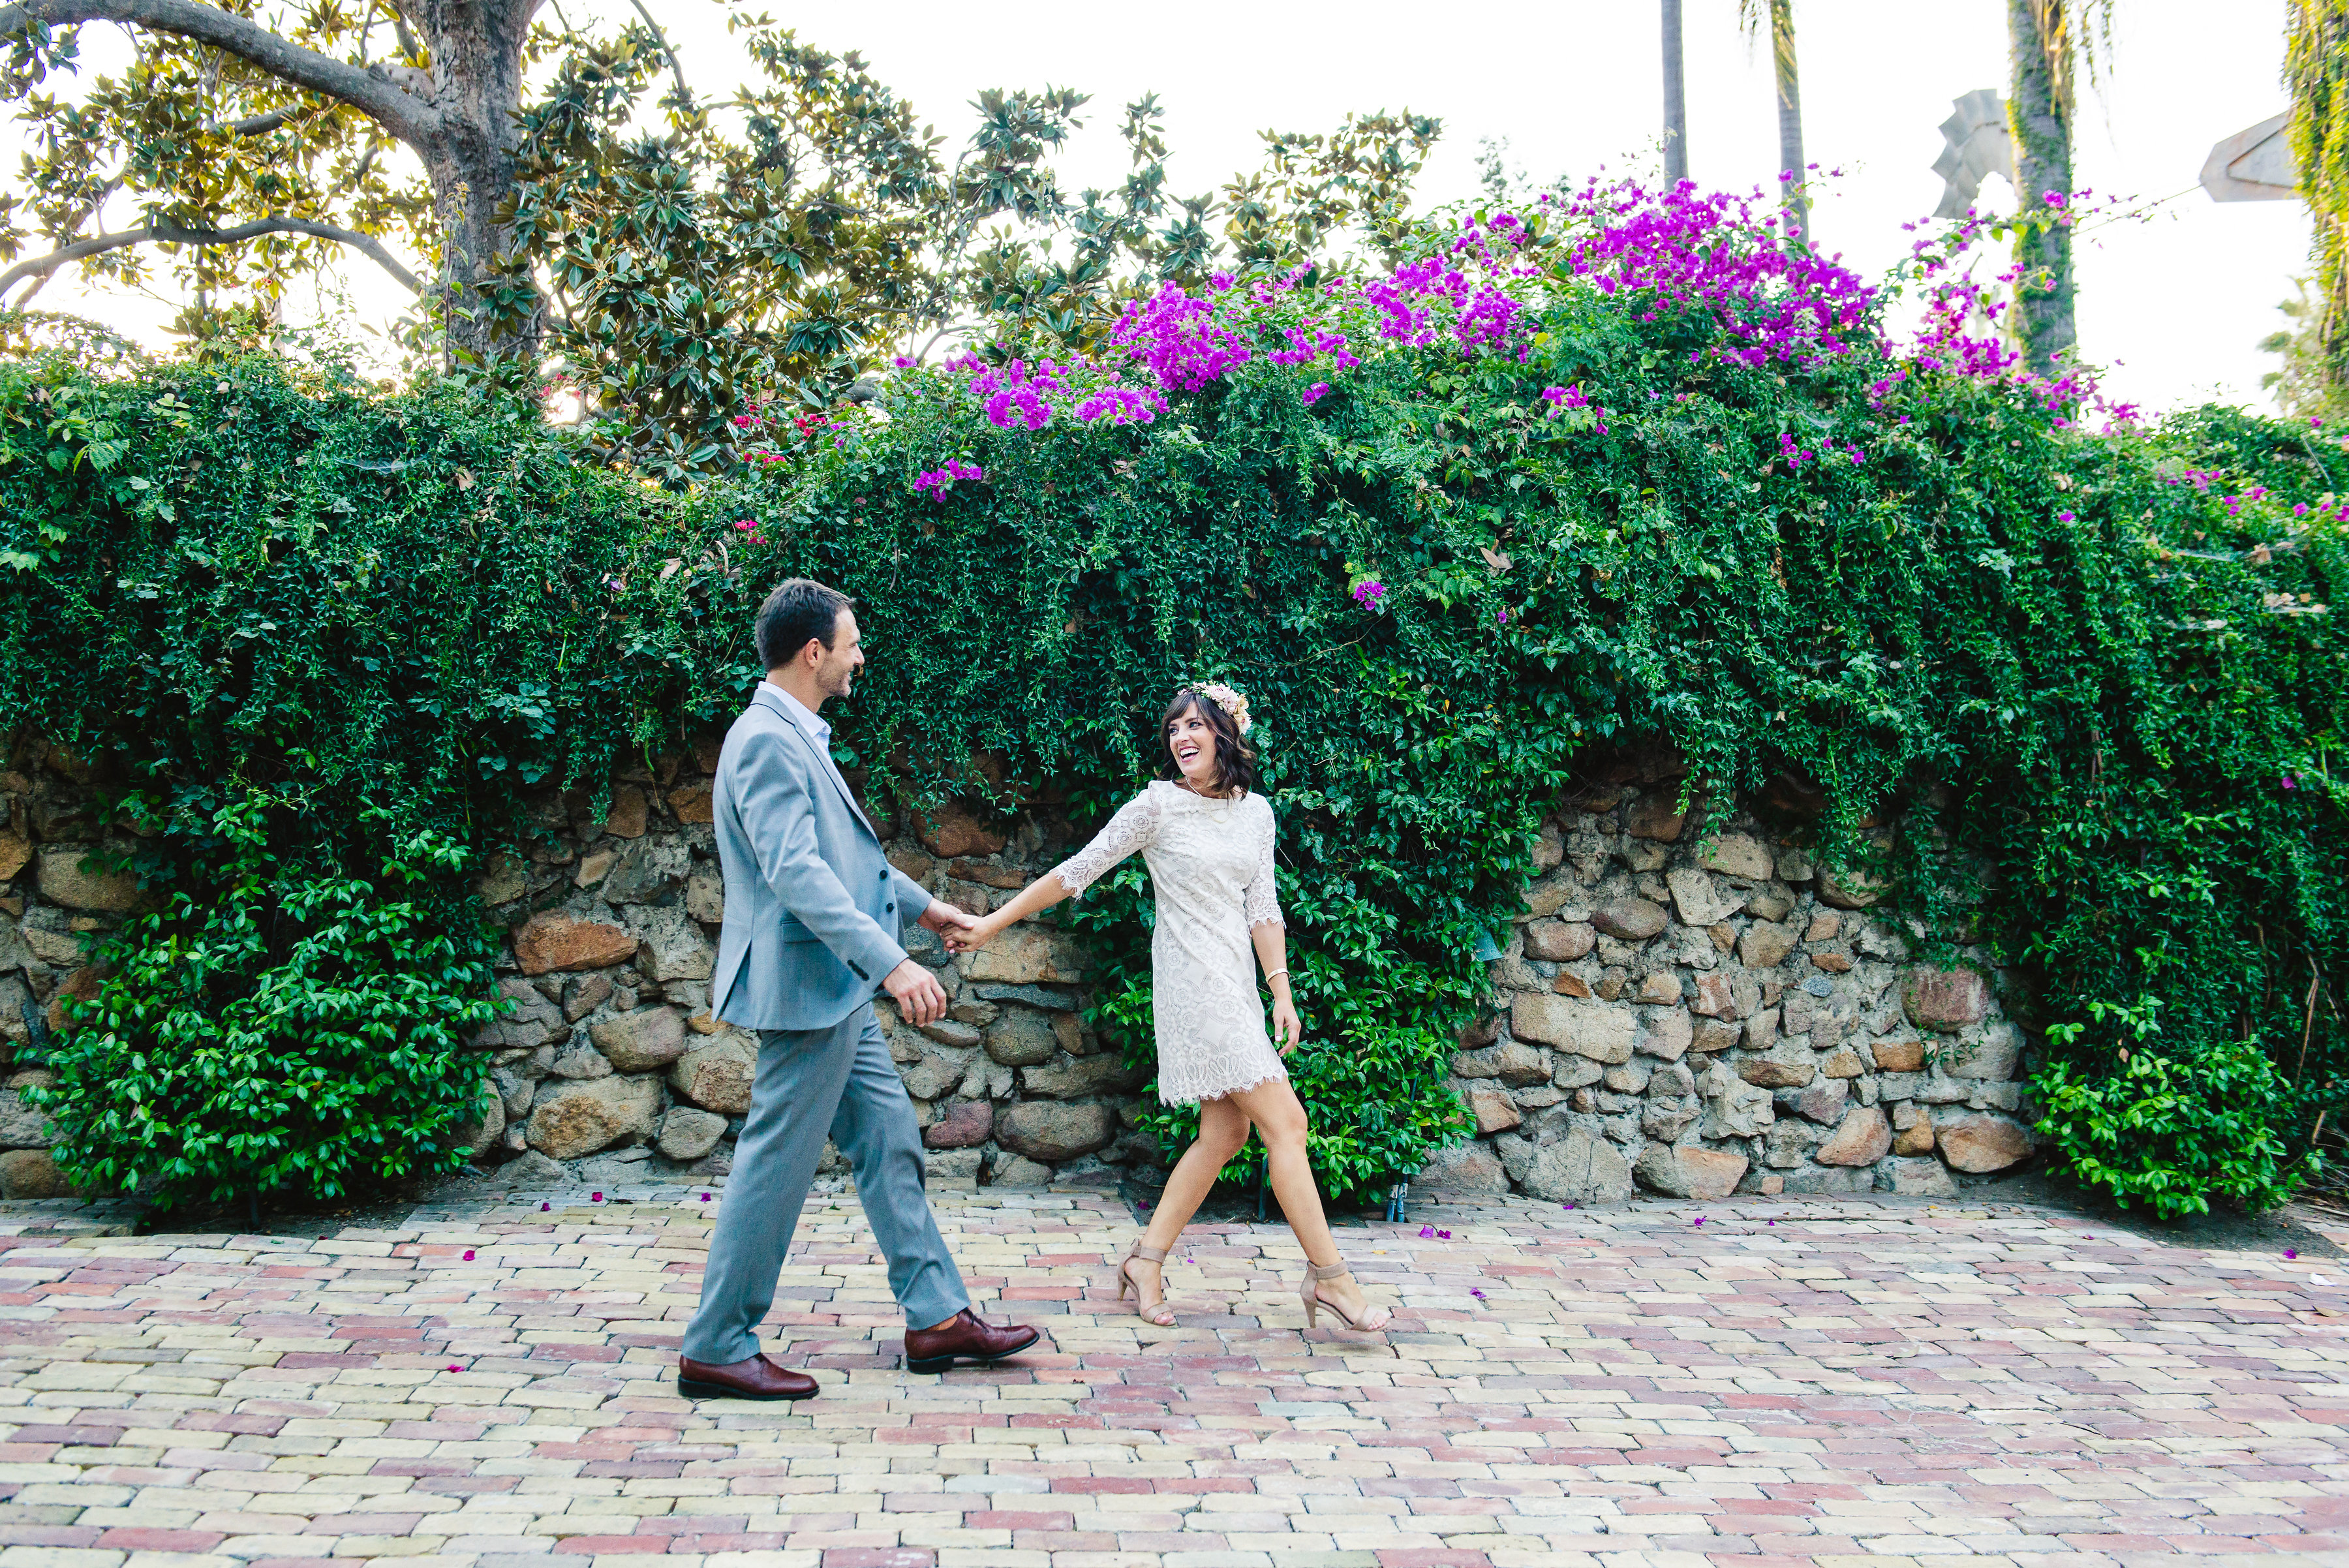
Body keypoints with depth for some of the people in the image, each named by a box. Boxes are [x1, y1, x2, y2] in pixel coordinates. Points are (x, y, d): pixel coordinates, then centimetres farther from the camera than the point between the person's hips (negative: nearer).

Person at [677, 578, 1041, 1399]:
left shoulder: (797, 736, 15)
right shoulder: (766, 741, -18)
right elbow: (796, 871, -28)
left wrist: (923, 904, 36)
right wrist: (891, 962, -32)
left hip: (838, 991, 11)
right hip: (804, 987, -11)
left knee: (890, 1142, 13)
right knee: (776, 1165, -2)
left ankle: (938, 1316, 21)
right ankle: (715, 1348, 10)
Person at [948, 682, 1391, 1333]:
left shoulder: (1255, 812, 11)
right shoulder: (1159, 805, -6)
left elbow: (1262, 907, 14)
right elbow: (1076, 871, -3)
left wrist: (1282, 991, 7)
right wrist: (991, 924, -3)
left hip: (1237, 986, 7)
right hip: (1194, 983, -7)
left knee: (1226, 1132, 6)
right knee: (1285, 1122, -9)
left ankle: (1146, 1259, 17)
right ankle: (1328, 1274, -2)